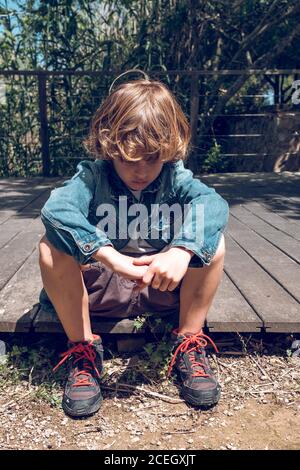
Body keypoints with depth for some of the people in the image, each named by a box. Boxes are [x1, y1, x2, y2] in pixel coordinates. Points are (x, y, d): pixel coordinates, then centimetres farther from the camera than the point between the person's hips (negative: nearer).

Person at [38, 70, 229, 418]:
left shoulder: (175, 176, -8)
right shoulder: (93, 175, -12)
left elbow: (212, 204, -29)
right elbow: (56, 208, -33)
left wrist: (182, 250, -48)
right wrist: (107, 255, -47)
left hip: (164, 286, 1)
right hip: (98, 287, 0)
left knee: (212, 242, -24)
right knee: (50, 246, -25)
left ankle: (190, 345, -7)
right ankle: (83, 349, -10)